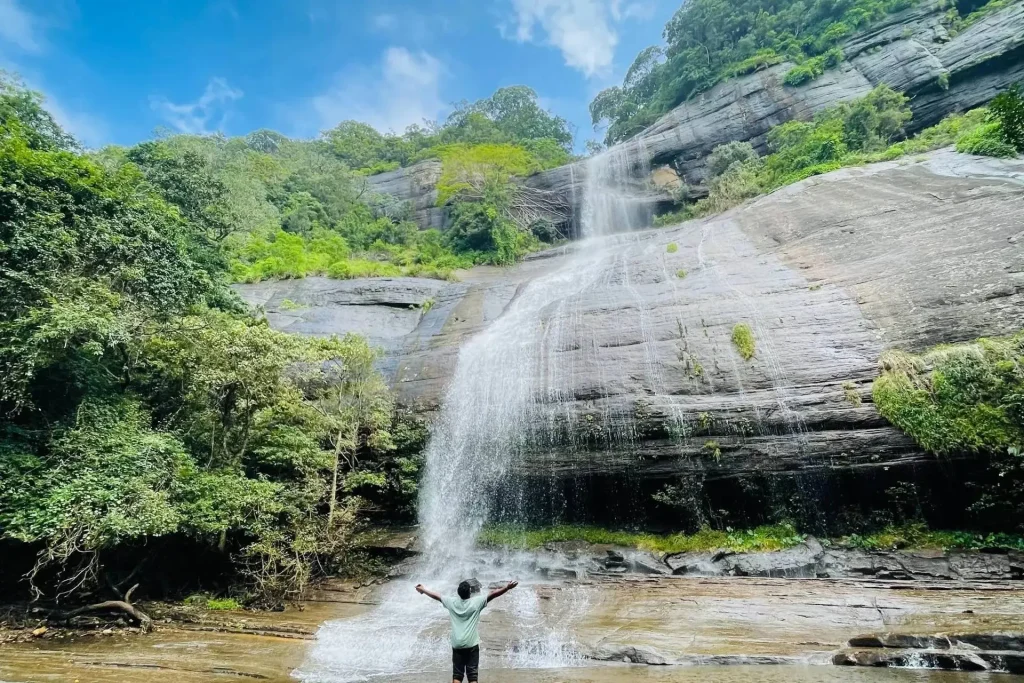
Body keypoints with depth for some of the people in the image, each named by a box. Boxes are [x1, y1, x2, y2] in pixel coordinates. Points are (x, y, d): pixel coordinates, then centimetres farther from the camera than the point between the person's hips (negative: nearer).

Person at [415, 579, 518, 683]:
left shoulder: (451, 602, -1)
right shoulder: (476, 602, -9)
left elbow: (436, 596, 11)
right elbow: (493, 594, -12)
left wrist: (422, 590, 24)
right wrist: (508, 587, -13)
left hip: (457, 645, 3)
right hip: (472, 644, -3)